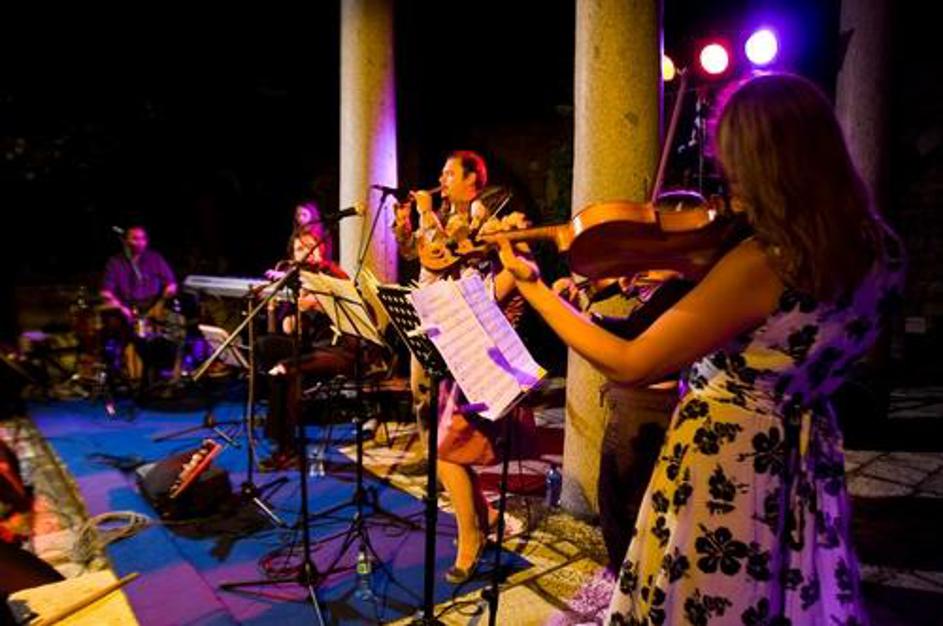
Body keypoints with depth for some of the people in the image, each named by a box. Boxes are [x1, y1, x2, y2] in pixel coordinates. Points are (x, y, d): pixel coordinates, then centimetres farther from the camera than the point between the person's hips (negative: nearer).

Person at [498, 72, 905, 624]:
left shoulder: (759, 264, -27)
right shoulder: (880, 249, -4)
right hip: (806, 467, 7)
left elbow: (628, 365, -20)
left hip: (725, 465, -7)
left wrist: (532, 286, -12)